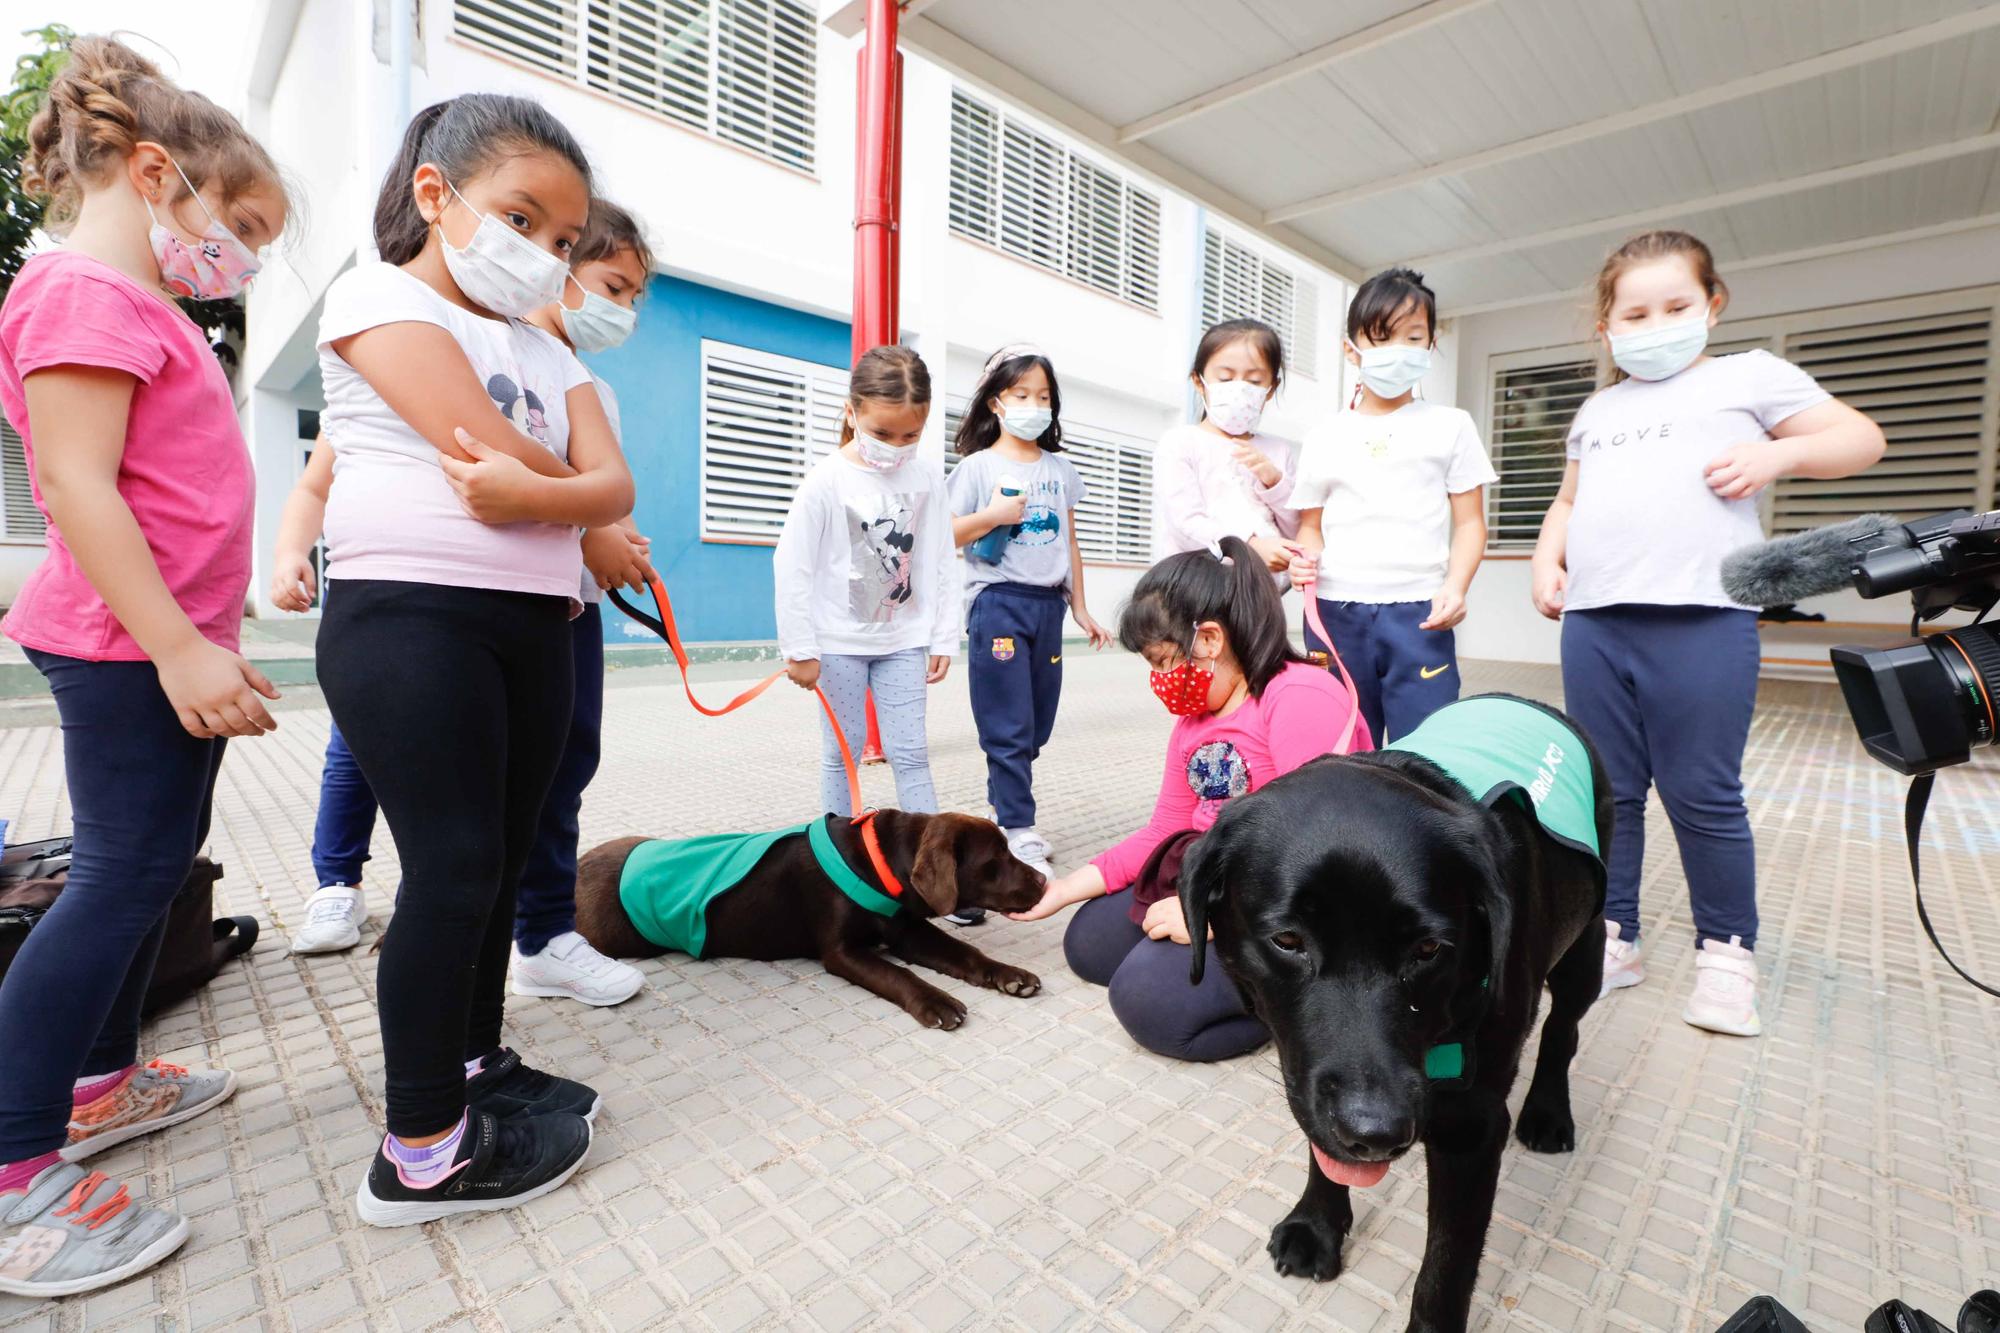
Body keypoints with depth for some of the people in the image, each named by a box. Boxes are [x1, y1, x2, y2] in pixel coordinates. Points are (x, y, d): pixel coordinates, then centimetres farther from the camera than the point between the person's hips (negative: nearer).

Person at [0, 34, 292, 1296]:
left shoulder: (141, 308, 19)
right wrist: (177, 646, -25)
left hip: (168, 643, 11)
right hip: (132, 647, -11)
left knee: (161, 857, 16)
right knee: (126, 873, -7)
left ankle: (102, 1082, 31)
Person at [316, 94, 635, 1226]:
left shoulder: (548, 350, 21)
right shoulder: (379, 295, 2)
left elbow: (616, 484, 2)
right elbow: (491, 450, -15)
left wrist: (534, 495, -15)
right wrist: (581, 517, -2)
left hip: (534, 623, 7)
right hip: (410, 615, -7)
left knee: (502, 864, 12)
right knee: (455, 869, -6)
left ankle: (475, 1065, 29)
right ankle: (423, 1152, 9)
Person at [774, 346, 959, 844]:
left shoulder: (927, 477, -2)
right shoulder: (827, 480, -12)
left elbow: (942, 563, 3)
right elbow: (791, 566, -11)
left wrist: (944, 637, 3)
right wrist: (800, 649, -10)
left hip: (904, 639, 2)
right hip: (839, 640, -2)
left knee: (910, 752, 3)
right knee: (842, 750, 8)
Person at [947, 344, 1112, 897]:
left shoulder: (1061, 469, 13)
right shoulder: (977, 467, 0)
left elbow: (1070, 542, 16)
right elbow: (943, 537, -3)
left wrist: (1079, 608, 13)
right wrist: (992, 516, -16)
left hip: (1048, 604, 5)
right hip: (998, 602, -5)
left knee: (1037, 727, 7)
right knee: (1009, 727, -5)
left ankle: (1003, 814, 22)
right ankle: (1020, 834, 3)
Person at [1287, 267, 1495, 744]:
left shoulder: (1449, 425, 9)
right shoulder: (1323, 437, 11)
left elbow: (1470, 522, 6)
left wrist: (1456, 585, -11)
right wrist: (1305, 560, -7)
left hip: (1419, 613, -1)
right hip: (1335, 611, 2)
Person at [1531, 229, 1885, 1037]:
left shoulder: (1750, 377, 9)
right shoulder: (1598, 409, 22)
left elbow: (1860, 438, 9)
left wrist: (1778, 454, -10)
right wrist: (1548, 560, 11)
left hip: (1702, 619, -4)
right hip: (1593, 621, 5)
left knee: (1702, 796, 0)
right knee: (1606, 791, 8)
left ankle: (1726, 952, 17)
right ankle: (1612, 938, 19)